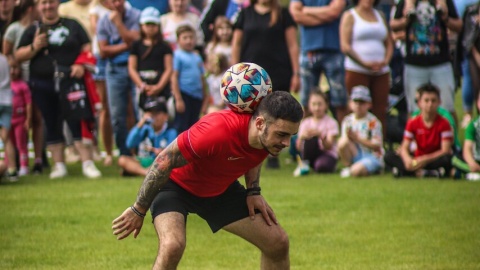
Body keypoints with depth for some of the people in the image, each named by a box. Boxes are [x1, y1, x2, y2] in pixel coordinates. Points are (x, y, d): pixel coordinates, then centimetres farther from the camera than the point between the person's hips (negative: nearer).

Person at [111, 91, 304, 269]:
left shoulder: (270, 136, -19)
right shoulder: (216, 130, -40)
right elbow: (165, 161, -28)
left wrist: (253, 191, -4)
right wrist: (138, 210, -19)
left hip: (221, 188, 6)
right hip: (176, 184, -6)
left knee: (278, 243, 0)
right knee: (172, 245, -34)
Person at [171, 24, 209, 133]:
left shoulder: (197, 57, 13)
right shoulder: (177, 55, -5)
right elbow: (174, 77, -9)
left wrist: (205, 101, 14)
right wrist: (178, 99, -14)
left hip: (197, 96, 6)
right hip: (184, 95, -6)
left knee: (193, 125, 11)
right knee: (181, 126, -5)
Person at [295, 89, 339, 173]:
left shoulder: (331, 122, -4)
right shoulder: (306, 123, 5)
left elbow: (329, 147, -15)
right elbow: (299, 147, -2)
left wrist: (320, 135, -34)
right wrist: (302, 137, -25)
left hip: (328, 154, -2)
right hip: (312, 156, 2)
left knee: (321, 166, -39)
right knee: (310, 138, -28)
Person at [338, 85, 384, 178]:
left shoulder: (373, 122, -10)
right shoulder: (348, 120, 5)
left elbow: (376, 145, -14)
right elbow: (344, 140, 3)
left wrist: (357, 138, -20)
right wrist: (349, 137, -21)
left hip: (372, 156, -5)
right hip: (356, 155, 5)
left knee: (356, 171, -35)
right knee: (343, 142, -25)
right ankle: (348, 167, -6)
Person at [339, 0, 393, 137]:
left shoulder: (380, 15, 17)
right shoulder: (350, 16, 3)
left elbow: (389, 43, 17)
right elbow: (345, 46, -7)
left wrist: (386, 61, -3)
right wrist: (364, 63, -15)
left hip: (381, 72, 4)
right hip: (357, 71, -4)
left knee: (380, 111, -1)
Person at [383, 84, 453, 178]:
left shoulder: (443, 123, -6)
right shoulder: (413, 123, 2)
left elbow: (445, 150, -14)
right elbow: (404, 148, -4)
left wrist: (425, 159, -26)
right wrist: (408, 160, -28)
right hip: (418, 159, 3)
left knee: (447, 159, -37)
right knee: (389, 157, -19)